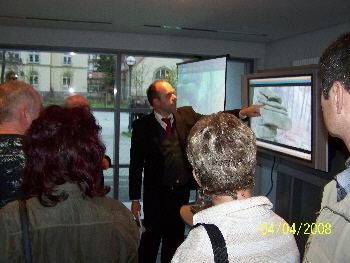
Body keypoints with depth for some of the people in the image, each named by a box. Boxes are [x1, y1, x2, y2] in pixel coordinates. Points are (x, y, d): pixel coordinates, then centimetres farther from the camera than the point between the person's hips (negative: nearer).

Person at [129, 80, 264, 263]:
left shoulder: (187, 115, 1)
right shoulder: (142, 126, -9)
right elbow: (136, 165, -7)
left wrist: (242, 112, -19)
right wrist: (135, 199, -6)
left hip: (182, 191, 4)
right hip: (156, 194, -3)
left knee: (175, 237, 19)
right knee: (151, 237, 9)